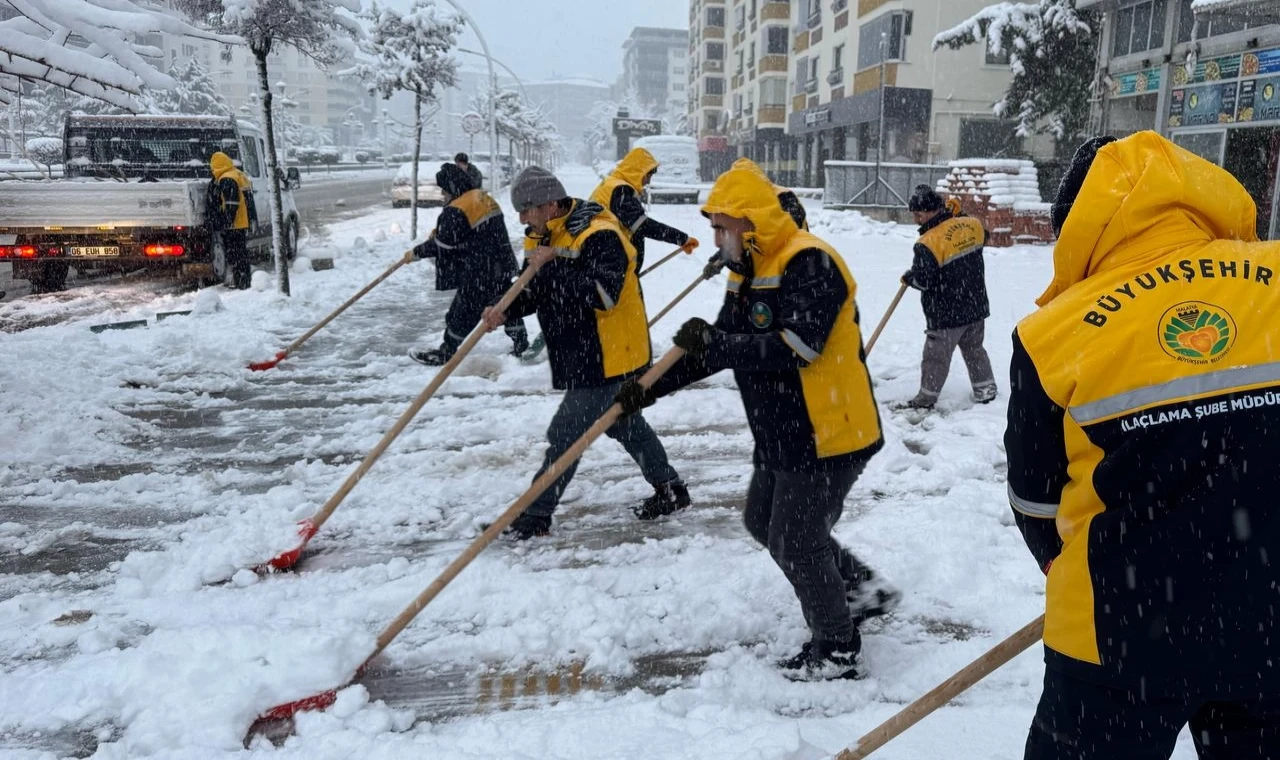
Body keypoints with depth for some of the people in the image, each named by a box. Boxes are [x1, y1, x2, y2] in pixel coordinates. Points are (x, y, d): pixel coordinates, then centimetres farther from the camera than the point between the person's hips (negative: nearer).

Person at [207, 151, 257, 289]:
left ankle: (240, 283, -4)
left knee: (235, 254, -5)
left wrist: (226, 223, -21)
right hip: (244, 222, 10)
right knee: (242, 252, 15)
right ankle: (244, 282, 21)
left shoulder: (227, 180, -16)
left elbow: (231, 205, -22)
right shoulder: (240, 175, 16)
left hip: (233, 226, -10)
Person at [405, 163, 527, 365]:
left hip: (480, 273, -9)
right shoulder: (485, 198, 10)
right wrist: (438, 231, 22)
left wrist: (416, 253, -1)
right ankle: (521, 344, 30)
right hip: (503, 265, 9)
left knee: (462, 311, 3)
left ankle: (446, 353, 14)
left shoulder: (457, 210, -19)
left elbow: (442, 245, -15)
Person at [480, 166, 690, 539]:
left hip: (608, 358, -10)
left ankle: (534, 516, 6)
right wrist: (505, 310, -14)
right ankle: (669, 489, 37)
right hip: (581, 356, 10)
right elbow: (534, 290, 6)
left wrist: (554, 264, -32)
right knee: (625, 424, 21)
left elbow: (604, 293, -34)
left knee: (565, 434, -6)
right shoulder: (544, 236, 6)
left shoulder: (599, 235, -22)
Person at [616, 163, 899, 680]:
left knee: (796, 542, 0)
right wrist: (649, 388, 4)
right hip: (781, 435, 10)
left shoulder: (809, 264, -20)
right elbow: (718, 347, 12)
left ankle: (838, 650, 22)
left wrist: (713, 342, -28)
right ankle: (862, 589, 34)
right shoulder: (748, 273, 10)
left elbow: (794, 347, -32)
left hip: (828, 436, -10)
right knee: (763, 522, 20)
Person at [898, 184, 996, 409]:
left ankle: (926, 398, 16)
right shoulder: (972, 225, -4)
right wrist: (956, 216, 18)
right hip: (976, 306, 7)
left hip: (946, 314, -7)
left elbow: (923, 280, -20)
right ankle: (986, 390, 30)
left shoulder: (928, 243, -23)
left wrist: (908, 277, 1)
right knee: (974, 349, 22)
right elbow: (982, 237, 20)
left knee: (937, 355, 6)